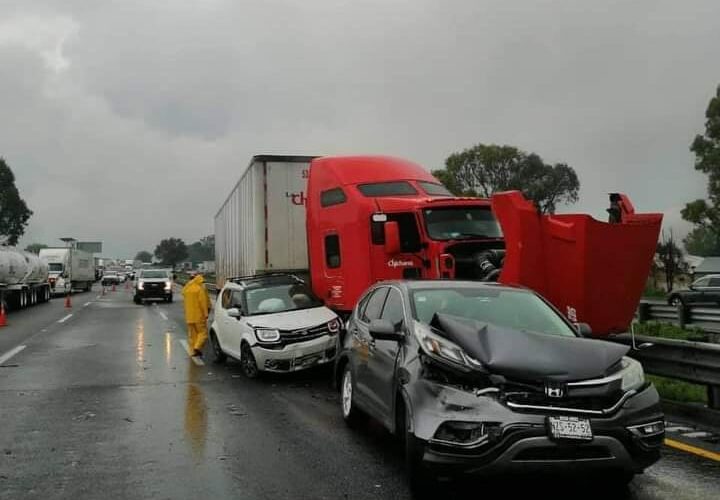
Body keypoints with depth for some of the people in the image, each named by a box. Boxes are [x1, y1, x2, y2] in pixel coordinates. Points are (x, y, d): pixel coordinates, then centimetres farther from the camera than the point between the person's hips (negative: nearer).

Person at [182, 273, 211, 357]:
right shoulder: (200, 289, -12)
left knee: (192, 333, 12)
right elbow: (203, 302, -15)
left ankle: (193, 350, 10)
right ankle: (197, 347, -15)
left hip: (189, 316, 7)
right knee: (203, 332, 0)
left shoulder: (186, 288, 10)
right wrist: (206, 314, -11)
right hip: (199, 315, -7)